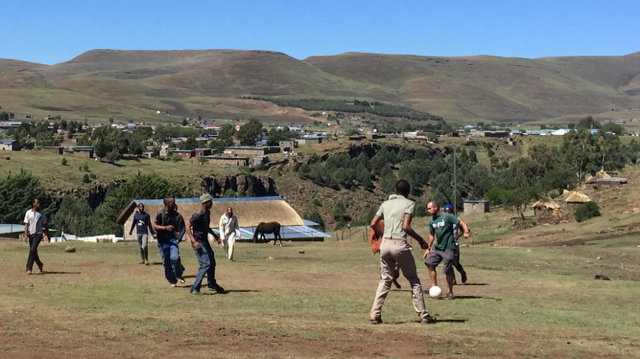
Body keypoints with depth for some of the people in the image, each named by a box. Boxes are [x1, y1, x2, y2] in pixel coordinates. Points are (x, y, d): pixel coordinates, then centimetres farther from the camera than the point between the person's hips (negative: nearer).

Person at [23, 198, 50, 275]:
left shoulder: (42, 213, 4)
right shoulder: (28, 213, 4)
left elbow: (45, 224, 11)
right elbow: (26, 224, 2)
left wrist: (48, 234, 12)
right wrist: (26, 235, -8)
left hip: (38, 234, -2)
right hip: (31, 234, 2)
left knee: (33, 249, -17)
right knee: (33, 251, 9)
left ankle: (29, 268, -18)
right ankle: (40, 265, 32)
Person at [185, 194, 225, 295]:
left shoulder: (208, 212, 8)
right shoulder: (198, 214, -21)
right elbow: (187, 226, -23)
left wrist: (215, 236, 23)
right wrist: (194, 241, -29)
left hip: (205, 241, 10)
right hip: (198, 242, -10)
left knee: (212, 263, 20)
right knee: (206, 264, -16)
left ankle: (212, 285, 39)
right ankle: (195, 288, -12)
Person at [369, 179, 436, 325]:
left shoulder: (386, 203, 14)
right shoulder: (409, 204, -1)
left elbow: (373, 224, 11)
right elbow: (406, 227, -14)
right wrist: (421, 240, -3)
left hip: (385, 244, 5)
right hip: (399, 245, -5)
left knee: (385, 280, 14)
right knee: (413, 280, 7)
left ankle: (375, 314, 5)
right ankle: (423, 315, 8)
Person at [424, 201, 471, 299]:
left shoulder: (447, 217, -10)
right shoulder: (432, 221, 10)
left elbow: (462, 223, -13)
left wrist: (466, 232, -32)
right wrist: (429, 249, 20)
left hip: (448, 248, -7)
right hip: (437, 247, 7)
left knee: (448, 271, -5)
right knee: (429, 263, -8)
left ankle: (450, 292, 14)